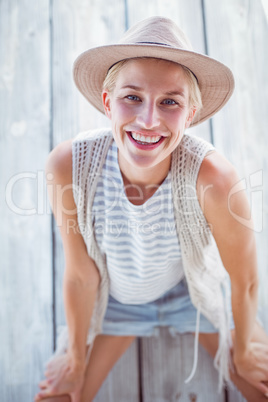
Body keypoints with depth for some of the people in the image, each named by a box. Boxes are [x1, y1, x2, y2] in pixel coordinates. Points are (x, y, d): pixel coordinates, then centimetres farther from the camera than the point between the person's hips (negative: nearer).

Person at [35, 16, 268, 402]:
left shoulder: (212, 175, -36)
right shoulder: (68, 166, -32)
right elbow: (80, 275, -17)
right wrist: (76, 358, 0)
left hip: (195, 290, 0)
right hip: (113, 299, 1)